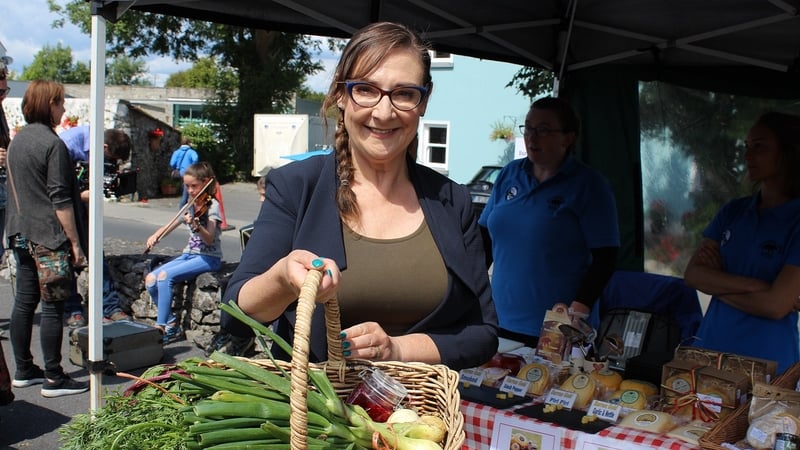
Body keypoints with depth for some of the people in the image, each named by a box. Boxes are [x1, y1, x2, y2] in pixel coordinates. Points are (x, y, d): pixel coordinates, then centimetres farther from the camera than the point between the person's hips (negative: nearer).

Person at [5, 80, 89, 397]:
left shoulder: (17, 140, 11)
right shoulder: (52, 144, -15)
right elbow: (60, 201, -17)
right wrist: (75, 243, -13)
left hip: (21, 236, 9)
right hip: (49, 238, -8)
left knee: (24, 302, 13)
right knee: (52, 307, -2)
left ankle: (24, 371, 23)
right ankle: (53, 379, 5)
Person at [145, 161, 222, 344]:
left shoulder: (212, 205, -8)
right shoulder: (190, 206, 13)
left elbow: (209, 239, -20)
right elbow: (170, 226, 20)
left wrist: (196, 226, -39)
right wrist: (155, 236, -1)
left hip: (208, 257, -7)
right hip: (189, 254, 8)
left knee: (165, 276, -26)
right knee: (151, 279, -11)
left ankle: (162, 327, -17)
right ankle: (172, 324, -1)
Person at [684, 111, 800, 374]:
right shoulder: (734, 211, 6)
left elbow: (776, 305, -18)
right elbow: (692, 274, -3)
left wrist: (716, 283, -7)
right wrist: (752, 285, -16)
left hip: (767, 363, -5)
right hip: (710, 349, 5)